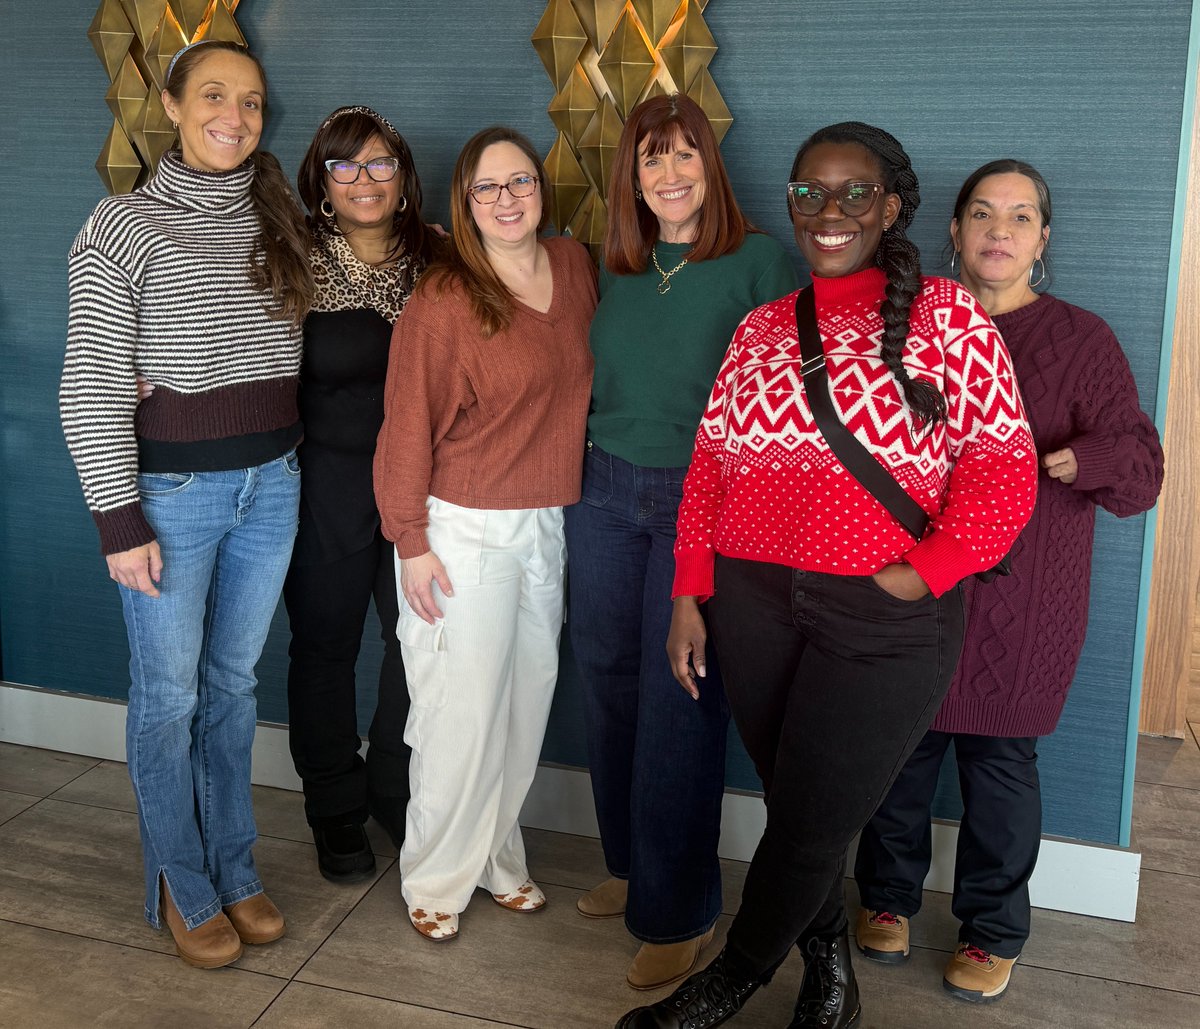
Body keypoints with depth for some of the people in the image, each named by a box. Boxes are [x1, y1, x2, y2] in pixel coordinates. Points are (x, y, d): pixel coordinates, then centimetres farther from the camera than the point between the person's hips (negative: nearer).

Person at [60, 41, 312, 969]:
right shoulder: (123, 228, -9)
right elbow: (92, 388, -11)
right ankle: (183, 885, 25)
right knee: (169, 694, 7)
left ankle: (234, 868, 30)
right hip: (171, 490, -4)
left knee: (233, 683, 15)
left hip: (270, 486, 4)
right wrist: (120, 519, -13)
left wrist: (287, 465, 7)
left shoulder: (278, 223, 6)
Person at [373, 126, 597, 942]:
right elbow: (409, 427, -13)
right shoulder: (444, 301, -14)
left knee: (528, 699, 13)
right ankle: (437, 881, 20)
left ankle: (498, 858, 32)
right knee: (462, 709, 1)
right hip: (465, 531, -6)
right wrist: (411, 541, -12)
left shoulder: (576, 268, 4)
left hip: (547, 527, 6)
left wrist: (565, 498, 12)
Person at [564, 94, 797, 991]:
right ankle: (632, 866, 34)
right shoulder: (613, 268, 9)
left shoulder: (761, 261, -6)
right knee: (610, 685, 13)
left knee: (678, 704, -1)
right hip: (606, 495, 5)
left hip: (705, 504, -5)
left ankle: (678, 913, 15)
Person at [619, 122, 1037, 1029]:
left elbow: (1005, 469, -6)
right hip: (752, 607, 4)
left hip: (886, 623, -4)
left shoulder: (946, 316, -2)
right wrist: (690, 595, 4)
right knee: (794, 805, 14)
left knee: (810, 821, 3)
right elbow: (711, 464, 10)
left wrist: (922, 574, -14)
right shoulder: (762, 328, 11)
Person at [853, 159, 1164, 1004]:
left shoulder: (1081, 339, 0)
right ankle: (888, 897, 31)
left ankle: (994, 933, 25)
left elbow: (1140, 466, -6)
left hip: (1018, 605, -2)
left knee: (1000, 761, 6)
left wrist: (1084, 460, -28)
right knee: (900, 749, 10)